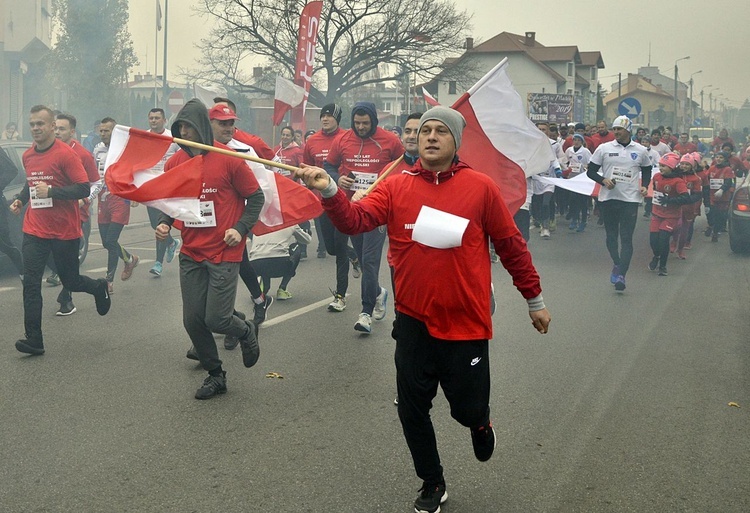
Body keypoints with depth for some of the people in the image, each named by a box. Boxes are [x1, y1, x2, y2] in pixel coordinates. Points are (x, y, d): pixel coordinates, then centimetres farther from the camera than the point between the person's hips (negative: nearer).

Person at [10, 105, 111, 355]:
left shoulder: (66, 154, -12)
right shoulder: (28, 156, 8)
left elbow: (84, 188, -16)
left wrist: (51, 191, -24)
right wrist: (20, 199, 8)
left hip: (65, 231, -5)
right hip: (34, 230, 5)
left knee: (70, 280, 9)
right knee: (30, 283, -5)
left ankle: (99, 288, 43)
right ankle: (34, 339, -1)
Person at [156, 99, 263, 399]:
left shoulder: (228, 158, -9)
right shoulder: (174, 163, 4)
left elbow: (255, 197, -2)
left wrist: (241, 228, -14)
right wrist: (164, 223, -3)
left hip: (224, 253, -5)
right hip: (190, 255, 5)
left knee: (216, 319, -8)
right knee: (193, 320, 5)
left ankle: (246, 333, 28)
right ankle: (215, 375, 26)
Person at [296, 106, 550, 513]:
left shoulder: (481, 188, -5)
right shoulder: (396, 187, -1)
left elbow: (511, 246, 1)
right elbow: (355, 220, -15)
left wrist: (534, 300, 7)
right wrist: (328, 190, -33)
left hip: (467, 325, -2)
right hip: (414, 324, 2)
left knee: (468, 409, 5)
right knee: (412, 410, 11)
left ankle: (479, 422, 45)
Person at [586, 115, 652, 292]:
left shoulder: (641, 151, 6)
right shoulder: (603, 148, 2)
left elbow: (647, 170, 21)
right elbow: (591, 171, 5)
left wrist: (644, 186, 3)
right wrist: (603, 180, -13)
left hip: (630, 199, -1)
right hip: (608, 198, 1)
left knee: (626, 238, -8)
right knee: (611, 235, 12)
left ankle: (620, 274, -10)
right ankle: (617, 264, 35)